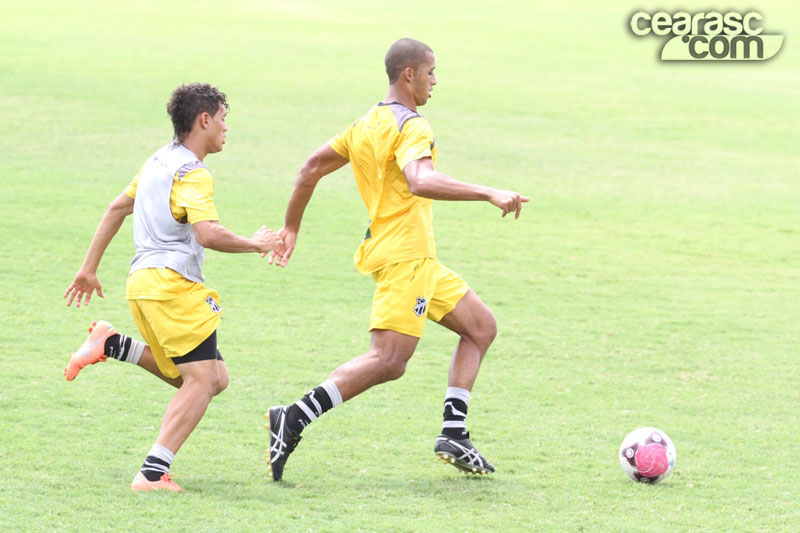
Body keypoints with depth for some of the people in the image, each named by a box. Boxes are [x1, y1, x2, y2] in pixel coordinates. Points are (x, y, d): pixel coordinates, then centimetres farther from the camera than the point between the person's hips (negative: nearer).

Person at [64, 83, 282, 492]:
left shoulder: (160, 161, 20)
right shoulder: (192, 174, -10)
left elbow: (117, 207, 27)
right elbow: (208, 234, -25)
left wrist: (89, 267, 31)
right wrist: (256, 245, -9)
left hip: (144, 281, 10)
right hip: (172, 283, -10)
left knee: (214, 379, 13)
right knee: (202, 380, -13)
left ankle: (112, 346, 9)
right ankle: (153, 473, -21)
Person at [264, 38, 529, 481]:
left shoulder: (366, 124, 16)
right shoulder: (411, 126, -13)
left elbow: (311, 169, 22)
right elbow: (420, 181, -33)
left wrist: (291, 227, 31)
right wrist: (488, 194, -35)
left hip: (418, 260, 11)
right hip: (404, 256, -11)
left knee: (481, 327, 14)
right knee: (389, 361, -18)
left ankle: (453, 436, 8)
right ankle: (294, 419, -20)